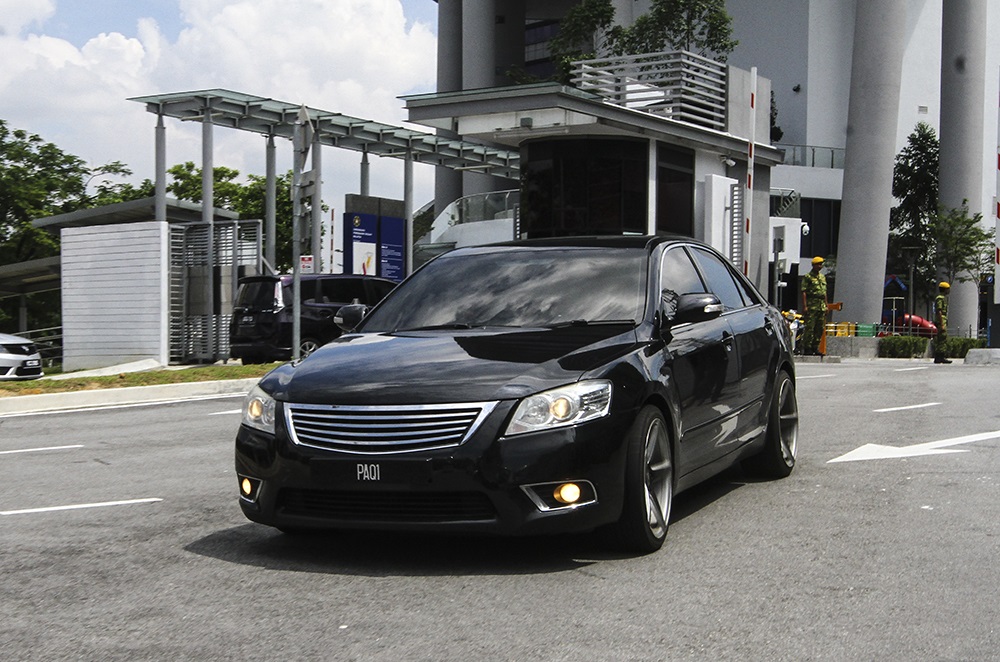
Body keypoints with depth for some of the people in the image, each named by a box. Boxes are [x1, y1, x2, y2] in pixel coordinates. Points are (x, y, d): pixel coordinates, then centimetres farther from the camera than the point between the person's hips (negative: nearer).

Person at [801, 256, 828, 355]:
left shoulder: (822, 277, 19)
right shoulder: (807, 277, -3)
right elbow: (804, 292, -9)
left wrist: (826, 305, 17)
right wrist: (804, 306, -16)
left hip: (822, 306, 7)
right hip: (811, 305, -7)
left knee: (820, 328, 6)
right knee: (809, 328, -8)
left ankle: (815, 347, 13)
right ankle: (807, 348, -5)